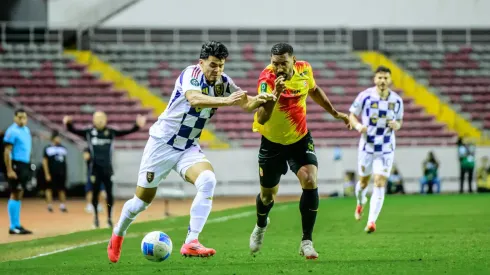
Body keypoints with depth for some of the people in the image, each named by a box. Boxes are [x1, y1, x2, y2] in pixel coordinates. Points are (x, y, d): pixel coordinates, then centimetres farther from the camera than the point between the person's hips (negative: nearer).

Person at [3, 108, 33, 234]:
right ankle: (13, 227, -4)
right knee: (15, 195, -7)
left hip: (25, 166, 9)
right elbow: (7, 152, -16)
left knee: (19, 195, 12)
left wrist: (28, 166, 18)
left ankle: (17, 225, 17)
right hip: (16, 165, -9)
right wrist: (9, 170, -21)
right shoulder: (12, 131, -12)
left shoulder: (26, 130, 14)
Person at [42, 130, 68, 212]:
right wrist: (47, 174, -12)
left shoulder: (63, 148, 12)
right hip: (51, 173, -4)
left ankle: (62, 205, 10)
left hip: (61, 172, 4)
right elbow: (44, 161, -6)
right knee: (49, 188, 0)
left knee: (62, 189, 5)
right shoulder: (48, 148, -3)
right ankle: (49, 205, 4)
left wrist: (65, 172, 13)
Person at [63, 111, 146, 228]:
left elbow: (127, 132, 1)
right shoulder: (89, 132, 0)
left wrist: (137, 126, -12)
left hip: (107, 168, 1)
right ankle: (96, 217, 13)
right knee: (95, 192, 1)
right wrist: (68, 124, -23)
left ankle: (109, 218, 11)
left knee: (109, 193, 1)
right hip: (96, 168, -1)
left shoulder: (111, 132, 3)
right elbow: (74, 130, -5)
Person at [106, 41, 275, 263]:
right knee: (143, 199, 6)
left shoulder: (223, 82, -2)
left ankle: (191, 243, -26)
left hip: (189, 148, 5)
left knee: (208, 180, -25)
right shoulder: (191, 74, -21)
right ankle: (117, 235, 37)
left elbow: (246, 103, -7)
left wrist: (261, 99, -30)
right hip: (162, 143, -5)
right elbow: (194, 99, -40)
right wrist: (226, 101, -53)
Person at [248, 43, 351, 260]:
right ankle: (261, 225, 49)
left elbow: (314, 90, 13)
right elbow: (261, 119, -40)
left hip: (300, 139, 2)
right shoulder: (267, 79, -28)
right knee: (268, 196, 13)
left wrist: (334, 113, 18)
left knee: (310, 182, -21)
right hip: (272, 142, -2)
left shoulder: (304, 70, -13)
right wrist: (275, 93, -53)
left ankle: (307, 241, -10)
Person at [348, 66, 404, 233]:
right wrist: (358, 126, -20)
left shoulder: (397, 100, -2)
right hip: (367, 146, 0)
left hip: (386, 149, 0)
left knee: (380, 184, -12)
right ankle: (360, 202, 47)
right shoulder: (365, 96, -9)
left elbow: (400, 120, 11)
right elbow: (352, 115, 1)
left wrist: (396, 125, -13)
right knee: (364, 181, 13)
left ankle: (372, 222, -13)